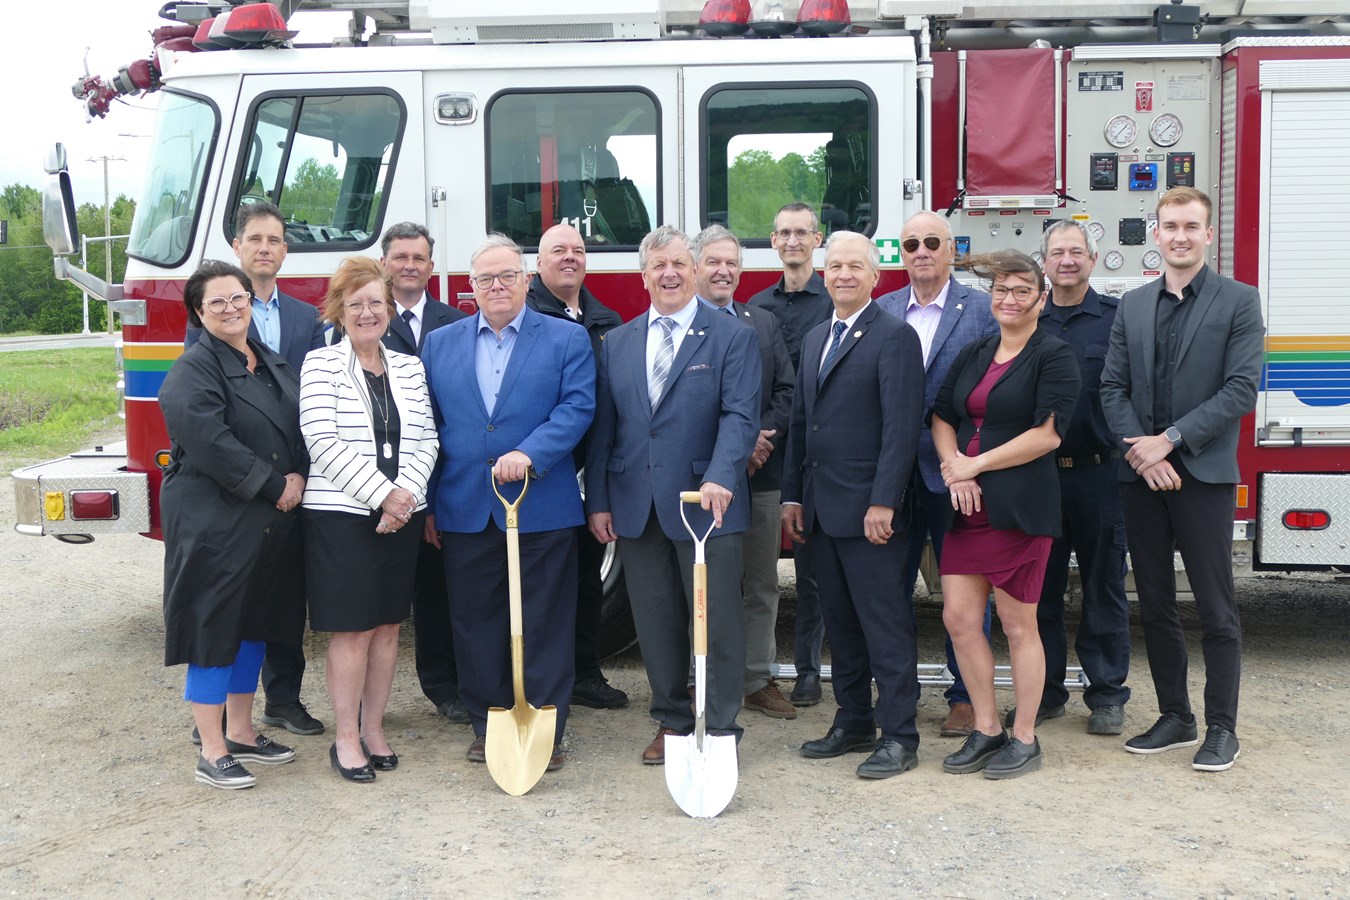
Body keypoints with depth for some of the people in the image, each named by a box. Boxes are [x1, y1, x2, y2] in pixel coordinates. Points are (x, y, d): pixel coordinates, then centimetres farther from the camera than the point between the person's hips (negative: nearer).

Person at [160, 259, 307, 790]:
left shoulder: (274, 365, 13)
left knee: (255, 626, 15)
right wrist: (274, 486, -19)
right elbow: (210, 442, -22)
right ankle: (212, 753, 7)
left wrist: (298, 477, -5)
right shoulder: (192, 372, -11)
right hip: (215, 522, -8)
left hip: (272, 524, 8)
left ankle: (241, 733, 28)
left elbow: (302, 429, 15)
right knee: (214, 630, -1)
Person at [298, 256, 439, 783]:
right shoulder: (322, 365, -2)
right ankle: (346, 739, 9)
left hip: (402, 515, 5)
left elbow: (426, 440, 5)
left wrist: (406, 492, -12)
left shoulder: (409, 368, 11)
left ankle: (373, 729, 21)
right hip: (342, 515, -4)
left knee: (388, 626, 9)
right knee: (351, 630, -1)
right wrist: (381, 495, -16)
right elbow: (323, 441, -12)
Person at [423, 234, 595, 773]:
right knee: (475, 623, 9)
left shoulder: (567, 340, 4)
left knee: (544, 623, 2)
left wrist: (529, 454, -22)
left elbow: (577, 407, -8)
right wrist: (427, 504, 7)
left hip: (542, 510, -3)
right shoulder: (439, 345, 12)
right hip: (464, 511, 3)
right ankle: (486, 725, 21)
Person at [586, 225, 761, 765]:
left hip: (707, 503, -4)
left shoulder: (732, 338, 0)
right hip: (637, 506, 4)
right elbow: (603, 426, 12)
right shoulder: (616, 343, 13)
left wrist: (719, 478, -27)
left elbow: (740, 415, -11)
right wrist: (598, 500, 6)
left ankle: (720, 728, 12)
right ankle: (672, 721, 25)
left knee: (716, 620, 1)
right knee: (656, 622, 11)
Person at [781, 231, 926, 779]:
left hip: (867, 508, -7)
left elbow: (901, 427, -14)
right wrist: (792, 496, 12)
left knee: (884, 622, -2)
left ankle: (898, 735, 6)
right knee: (839, 620, 13)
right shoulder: (815, 339, 17)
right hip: (819, 508, 8)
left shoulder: (895, 337, -7)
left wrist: (883, 503, -20)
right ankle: (853, 722, 24)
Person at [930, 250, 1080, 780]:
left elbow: (1047, 433, -14)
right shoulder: (973, 355, 15)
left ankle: (1024, 740, 16)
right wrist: (954, 468, -6)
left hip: (1020, 509, -6)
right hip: (967, 506, 6)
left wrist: (976, 464, -12)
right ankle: (986, 730, 19)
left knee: (1018, 626, 2)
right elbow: (941, 417, 13)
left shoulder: (1053, 356, -5)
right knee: (959, 619, 5)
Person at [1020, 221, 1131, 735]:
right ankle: (1046, 691, 21)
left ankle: (1107, 695, 17)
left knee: (1103, 587, 6)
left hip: (1098, 475, -3)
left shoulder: (1117, 318, 0)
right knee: (1040, 587, 9)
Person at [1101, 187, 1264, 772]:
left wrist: (1170, 440, -15)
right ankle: (1174, 717, 22)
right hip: (1142, 479, 4)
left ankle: (1221, 728, 11)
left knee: (1215, 610, 1)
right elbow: (1113, 387, 6)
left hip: (1203, 476, -4)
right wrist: (1140, 450, -10)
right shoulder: (1133, 306, 12)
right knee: (1155, 607, 10)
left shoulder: (1238, 302, -1)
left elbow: (1240, 390, -10)